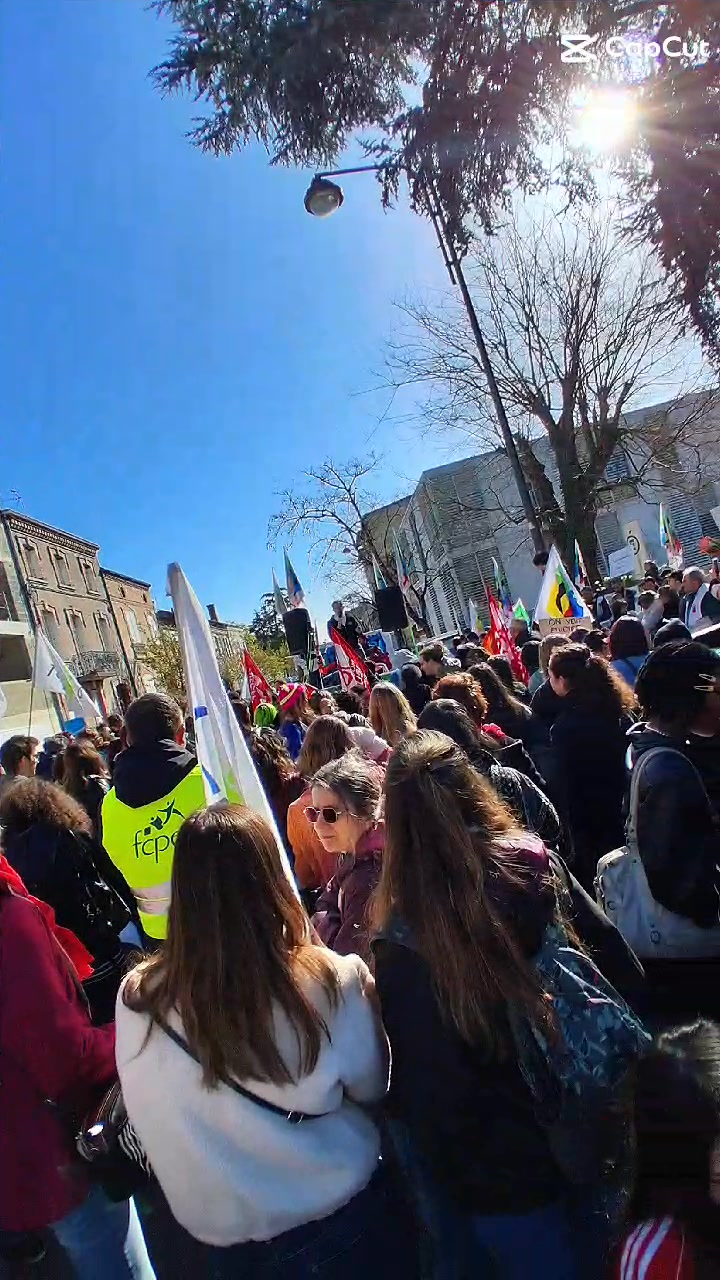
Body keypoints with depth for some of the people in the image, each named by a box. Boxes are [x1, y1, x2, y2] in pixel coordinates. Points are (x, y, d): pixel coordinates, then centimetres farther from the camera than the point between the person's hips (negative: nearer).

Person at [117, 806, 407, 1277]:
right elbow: (371, 1088, -9)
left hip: (230, 1236, 2)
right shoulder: (331, 980, -28)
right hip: (344, 1208, -1)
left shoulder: (138, 999, -22)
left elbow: (148, 1119, -3)